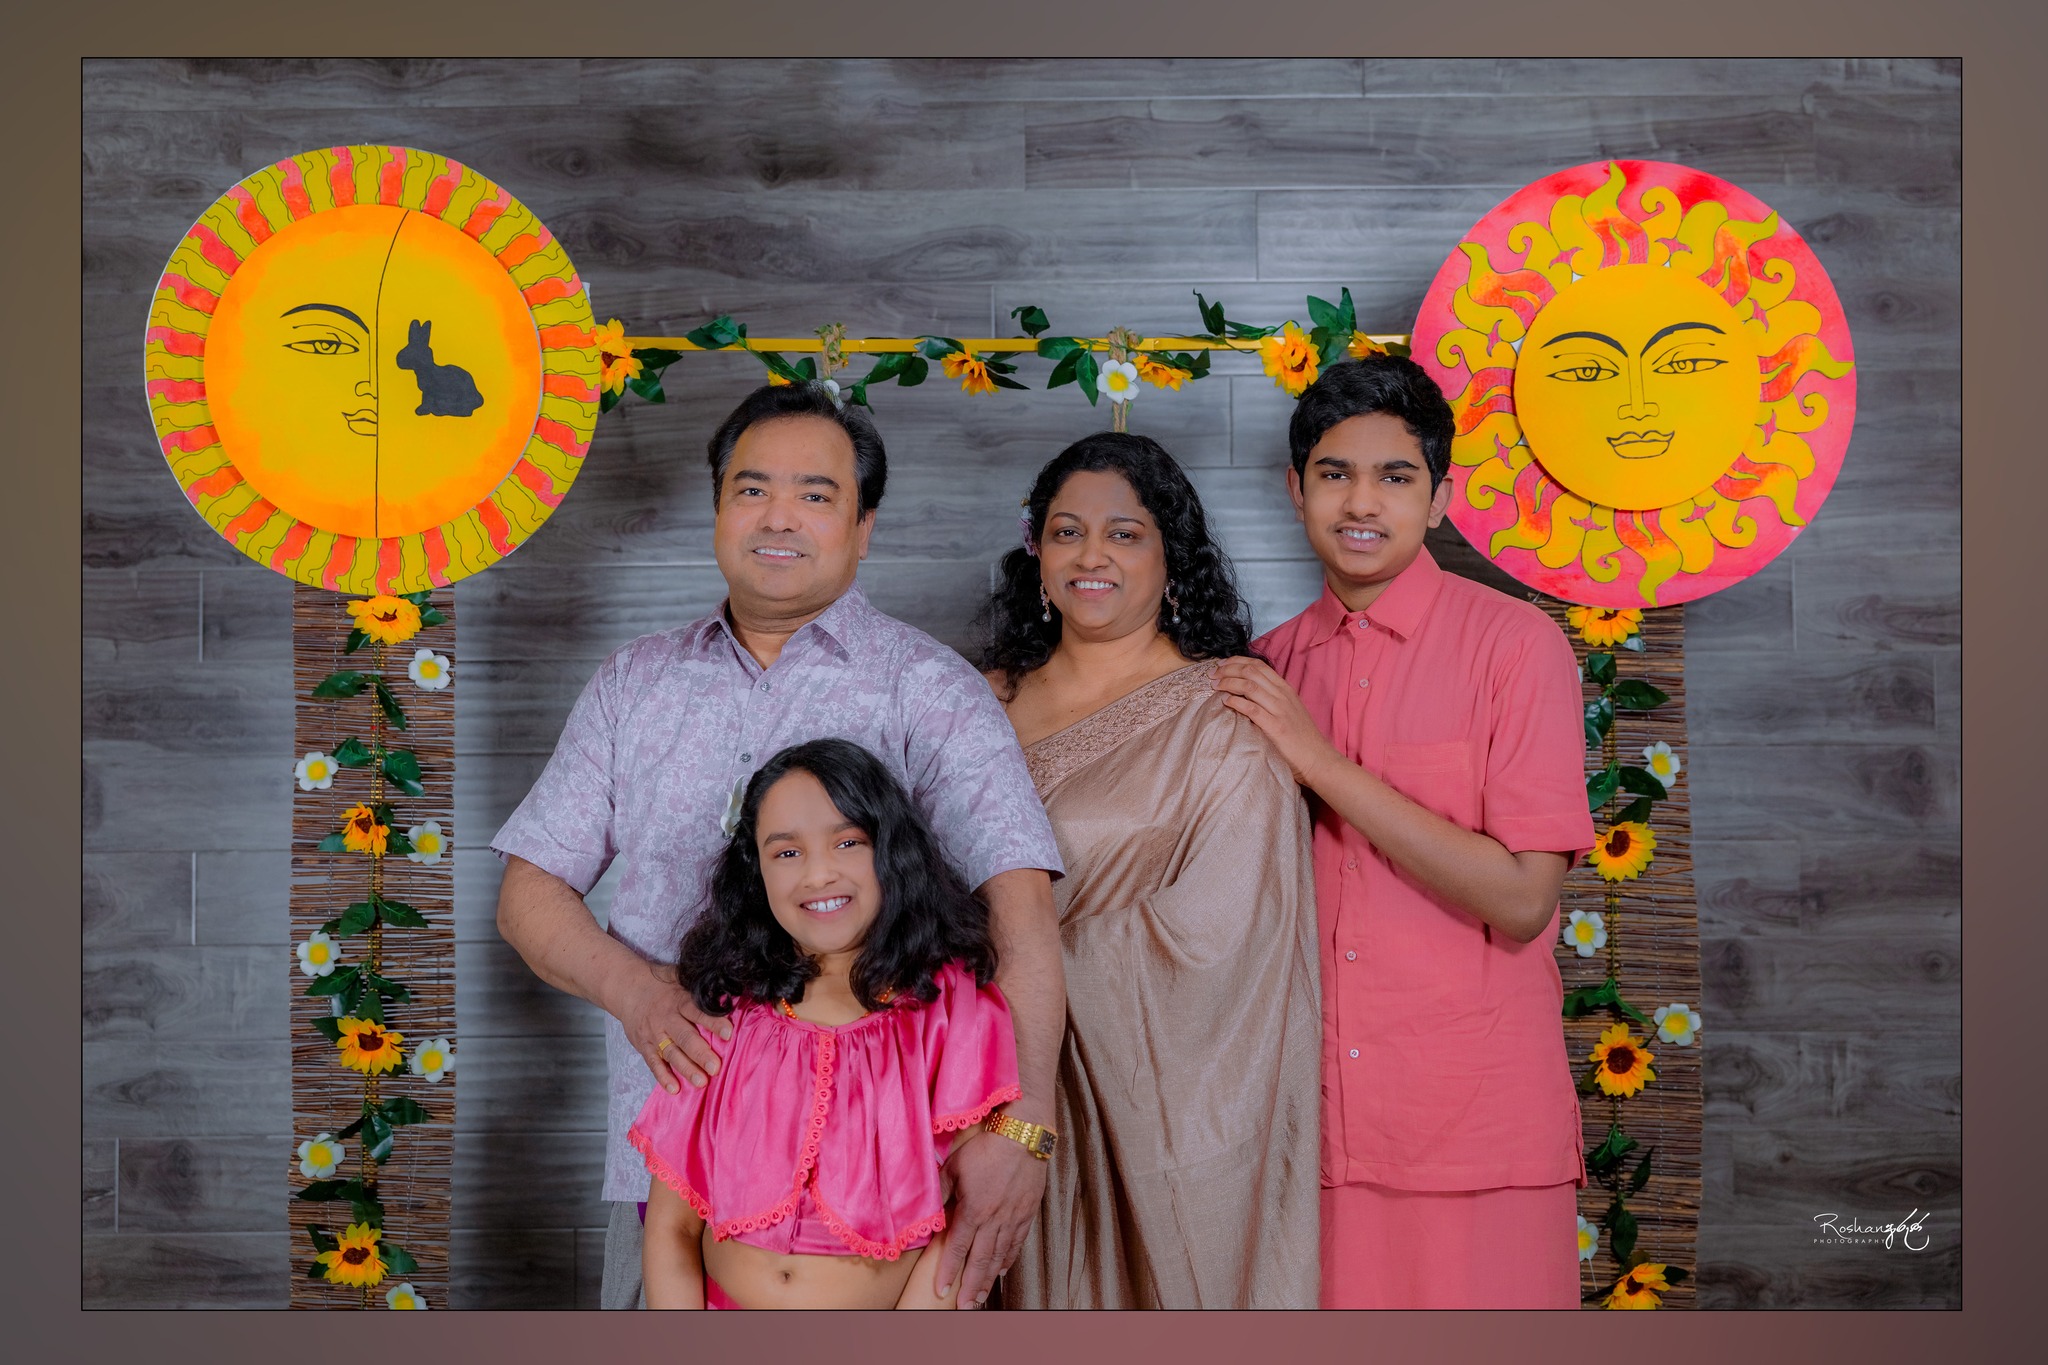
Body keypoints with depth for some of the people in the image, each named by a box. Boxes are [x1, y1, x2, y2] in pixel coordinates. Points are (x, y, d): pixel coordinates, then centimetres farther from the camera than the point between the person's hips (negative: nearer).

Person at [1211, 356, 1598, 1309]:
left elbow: (1519, 901, -15)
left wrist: (1321, 763, -15)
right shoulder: (1270, 665, 8)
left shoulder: (1514, 642, -7)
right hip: (1313, 1120, 4)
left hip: (1473, 1124, -3)